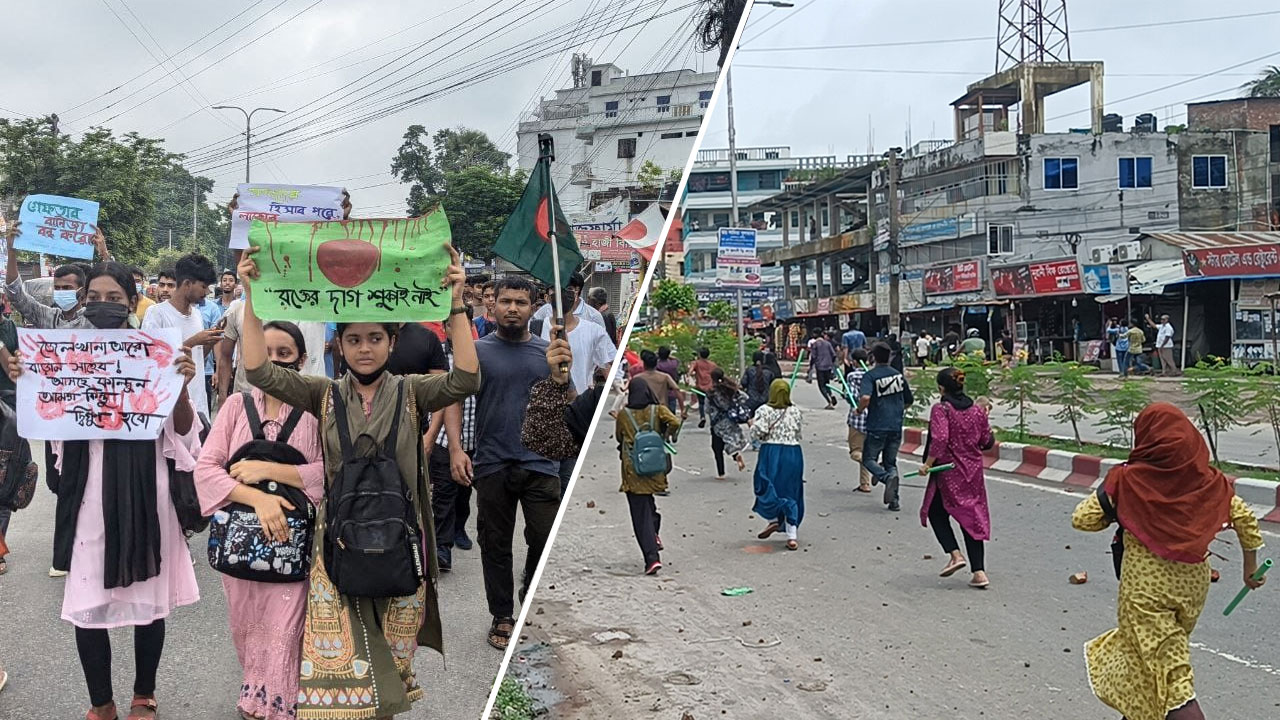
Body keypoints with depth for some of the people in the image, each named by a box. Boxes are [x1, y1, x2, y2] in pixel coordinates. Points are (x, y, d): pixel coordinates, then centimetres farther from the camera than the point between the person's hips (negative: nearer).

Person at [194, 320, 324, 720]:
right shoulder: (237, 405, 3)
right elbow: (205, 468, -5)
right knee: (246, 630, 16)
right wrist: (257, 497, -19)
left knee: (283, 633, -1)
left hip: (294, 540, -3)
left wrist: (268, 469, -18)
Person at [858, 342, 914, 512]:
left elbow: (865, 398, -27)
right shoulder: (899, 375, 7)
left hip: (877, 426, -5)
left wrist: (859, 409, -7)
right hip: (896, 426, 5)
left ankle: (886, 477, -20)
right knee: (891, 462, 14)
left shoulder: (870, 376, -9)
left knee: (869, 459, 10)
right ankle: (894, 500, 6)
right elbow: (909, 401, 15)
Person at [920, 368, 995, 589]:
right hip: (973, 471, 5)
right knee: (972, 518, 10)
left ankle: (955, 554, -2)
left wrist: (927, 464, -15)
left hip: (948, 472, -5)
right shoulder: (977, 409, 4)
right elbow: (987, 441, 8)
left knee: (936, 512, 16)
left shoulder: (941, 409, -13)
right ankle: (979, 571, 6)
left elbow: (940, 439, -24)